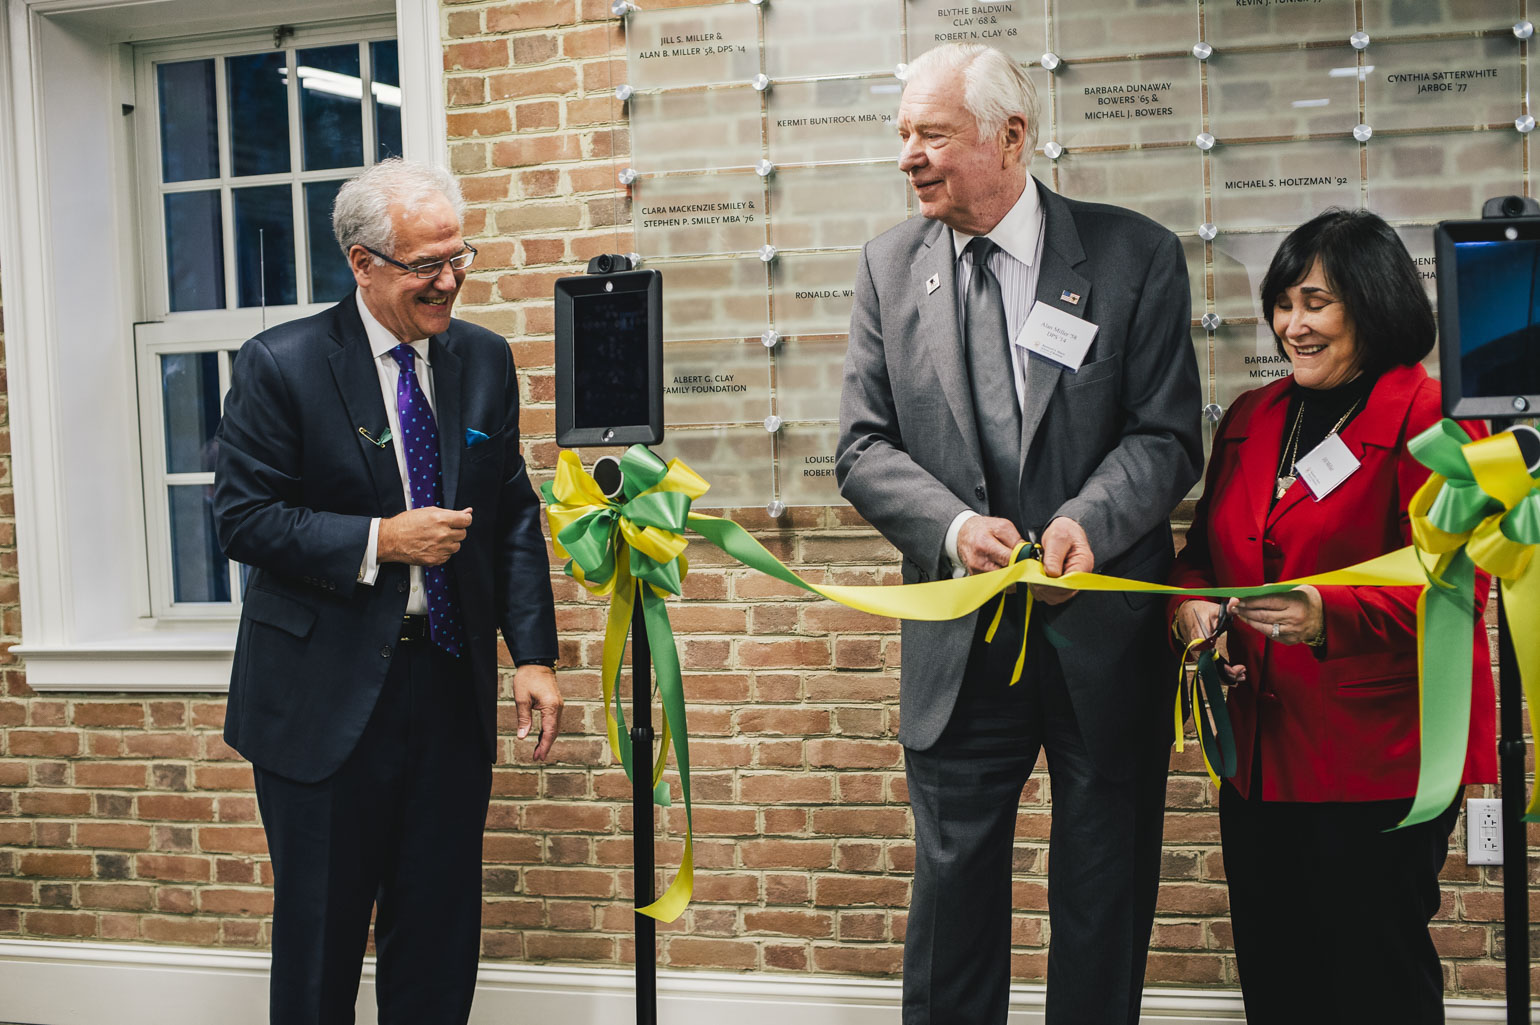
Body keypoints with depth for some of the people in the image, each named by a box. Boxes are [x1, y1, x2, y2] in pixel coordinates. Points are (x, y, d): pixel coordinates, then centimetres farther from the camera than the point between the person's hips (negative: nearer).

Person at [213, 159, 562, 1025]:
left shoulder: (485, 361, 5)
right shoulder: (281, 366, -7)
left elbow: (515, 518, 7)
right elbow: (243, 517, -8)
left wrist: (534, 653, -1)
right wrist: (379, 541, -18)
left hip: (452, 687, 4)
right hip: (326, 698, -3)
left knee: (442, 931, 12)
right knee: (319, 935, 9)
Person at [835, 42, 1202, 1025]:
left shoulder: (1137, 254, -3)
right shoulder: (890, 265, 5)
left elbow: (1169, 435, -5)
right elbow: (864, 447, 2)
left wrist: (1086, 524, -24)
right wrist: (952, 527, -17)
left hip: (1106, 635, -1)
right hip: (960, 644, 2)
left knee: (1106, 894, 12)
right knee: (952, 882, 10)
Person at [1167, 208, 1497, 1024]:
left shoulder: (1429, 419, -9)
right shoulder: (1250, 419, 13)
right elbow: (1204, 549, 19)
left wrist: (1329, 616, -31)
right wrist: (1191, 603, -4)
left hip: (1378, 764, -6)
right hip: (1260, 757, 7)